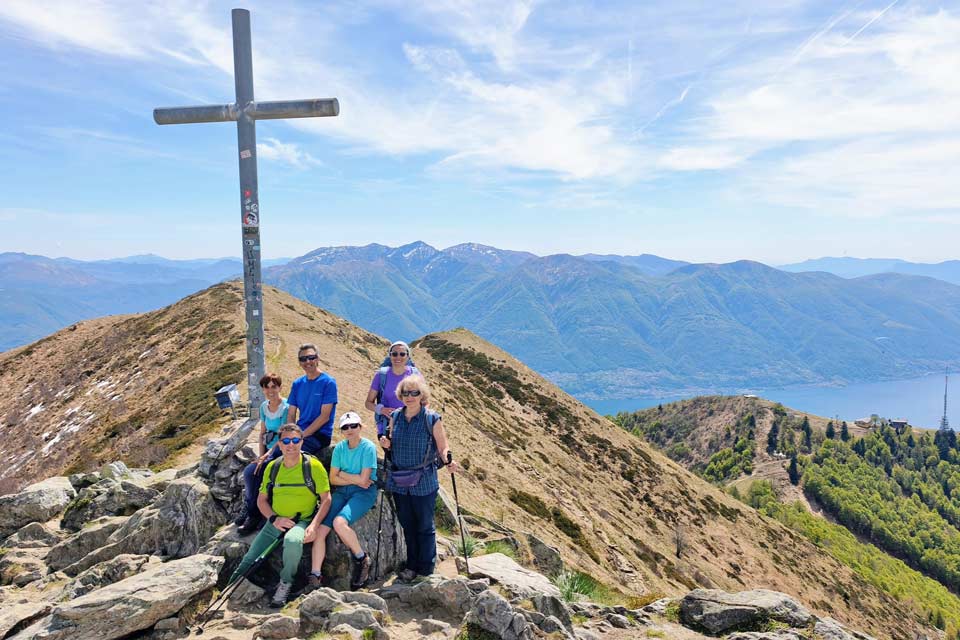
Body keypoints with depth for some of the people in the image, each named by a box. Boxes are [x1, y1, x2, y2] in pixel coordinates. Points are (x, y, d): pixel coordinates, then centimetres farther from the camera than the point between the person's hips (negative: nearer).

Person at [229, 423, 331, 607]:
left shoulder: (313, 465, -8)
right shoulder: (273, 467, 5)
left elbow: (326, 499, -7)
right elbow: (261, 499, 11)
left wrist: (313, 526, -21)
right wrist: (274, 518, -8)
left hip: (302, 521, -4)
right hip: (276, 522, 5)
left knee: (293, 541, -37)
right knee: (248, 563, -4)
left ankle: (286, 582, -10)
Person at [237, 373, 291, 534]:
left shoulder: (286, 407, -12)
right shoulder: (264, 407, 10)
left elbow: (284, 437, -16)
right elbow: (262, 433, 13)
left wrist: (266, 456, -20)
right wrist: (261, 455, 0)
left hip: (281, 450, -6)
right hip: (268, 450, 6)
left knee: (251, 472, -22)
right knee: (249, 472, -18)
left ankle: (252, 514, -6)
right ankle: (251, 511, -2)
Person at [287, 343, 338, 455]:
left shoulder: (328, 383, -6)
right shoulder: (297, 384, 11)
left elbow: (324, 417, -11)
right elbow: (291, 415, 9)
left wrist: (301, 435, -15)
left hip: (320, 435, -5)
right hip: (299, 433, 5)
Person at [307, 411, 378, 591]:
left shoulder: (368, 447, -9)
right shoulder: (339, 448, 7)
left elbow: (363, 480, -14)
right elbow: (333, 479, 5)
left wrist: (342, 473, -3)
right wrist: (354, 480, -7)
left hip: (364, 493, -5)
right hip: (342, 492, 5)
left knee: (339, 522, -30)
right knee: (320, 529, -14)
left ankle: (362, 559, -7)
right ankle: (314, 577, -6)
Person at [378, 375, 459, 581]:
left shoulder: (432, 419, -9)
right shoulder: (395, 417, 4)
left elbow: (443, 448, -6)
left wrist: (448, 461, -26)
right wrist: (387, 444, -5)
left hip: (424, 483, -4)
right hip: (399, 481, 4)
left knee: (425, 526, 7)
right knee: (407, 525, 16)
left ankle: (426, 569, 22)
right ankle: (411, 566, 32)